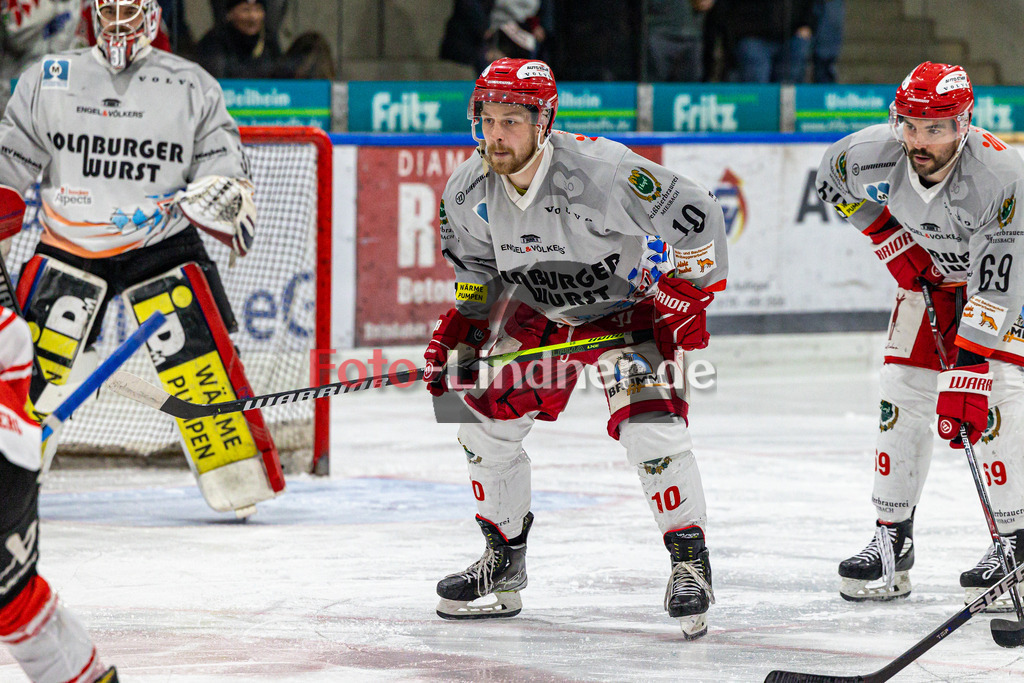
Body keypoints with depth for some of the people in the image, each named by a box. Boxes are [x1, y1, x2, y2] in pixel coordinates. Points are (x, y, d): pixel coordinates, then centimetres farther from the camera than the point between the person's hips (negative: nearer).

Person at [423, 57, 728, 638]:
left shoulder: (599, 171, -34)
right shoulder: (469, 192, -15)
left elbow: (695, 214, -25)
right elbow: (476, 268, 6)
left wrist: (688, 295, -22)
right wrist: (460, 329, -3)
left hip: (629, 305, -6)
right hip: (540, 309, 6)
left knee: (650, 427, -23)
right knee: (485, 420, 0)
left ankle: (691, 562, -9)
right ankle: (504, 565, 17)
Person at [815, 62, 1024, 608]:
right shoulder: (874, 153, -26)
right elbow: (832, 180, 1)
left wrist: (967, 376, -42)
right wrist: (890, 239, -7)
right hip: (928, 273, 5)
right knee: (902, 395, -1)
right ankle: (892, 540, 8)